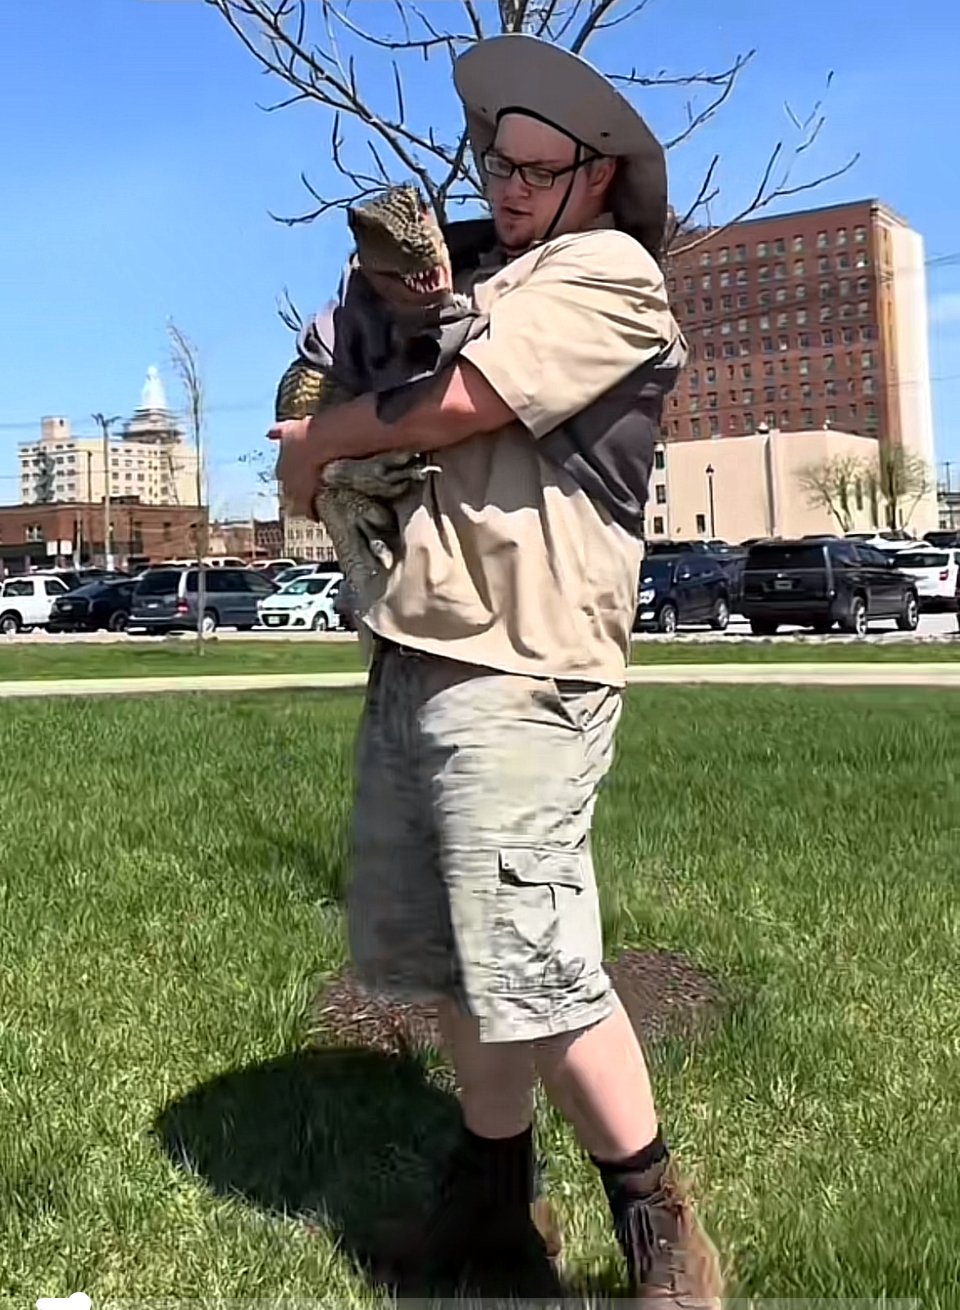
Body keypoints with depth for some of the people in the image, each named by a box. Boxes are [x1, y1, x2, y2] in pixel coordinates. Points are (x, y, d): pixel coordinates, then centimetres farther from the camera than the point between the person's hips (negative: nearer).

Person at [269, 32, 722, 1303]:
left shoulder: (609, 273, -5)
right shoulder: (490, 274, 23)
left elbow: (452, 400, -13)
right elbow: (386, 380, 30)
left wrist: (317, 442, 3)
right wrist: (336, 448, 8)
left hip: (514, 674, -9)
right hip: (410, 658, 9)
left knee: (533, 974, -10)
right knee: (429, 950, 14)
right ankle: (493, 1187, 31)